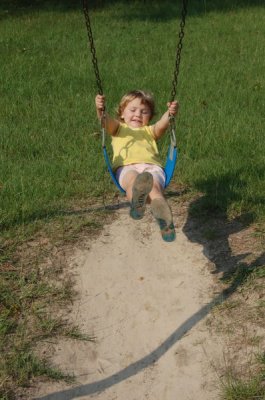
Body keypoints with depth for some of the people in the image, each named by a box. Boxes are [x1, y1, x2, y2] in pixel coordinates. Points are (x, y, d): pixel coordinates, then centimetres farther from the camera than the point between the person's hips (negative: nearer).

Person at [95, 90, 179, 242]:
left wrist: (169, 114, -12)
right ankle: (137, 200, -71)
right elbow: (107, 121, 9)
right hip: (126, 167, -2)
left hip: (152, 167, 2)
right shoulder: (119, 128, 34)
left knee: (154, 185, -33)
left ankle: (164, 217, -59)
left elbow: (161, 125, 11)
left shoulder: (150, 131, 36)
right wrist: (101, 110, -15)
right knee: (132, 179, -38)